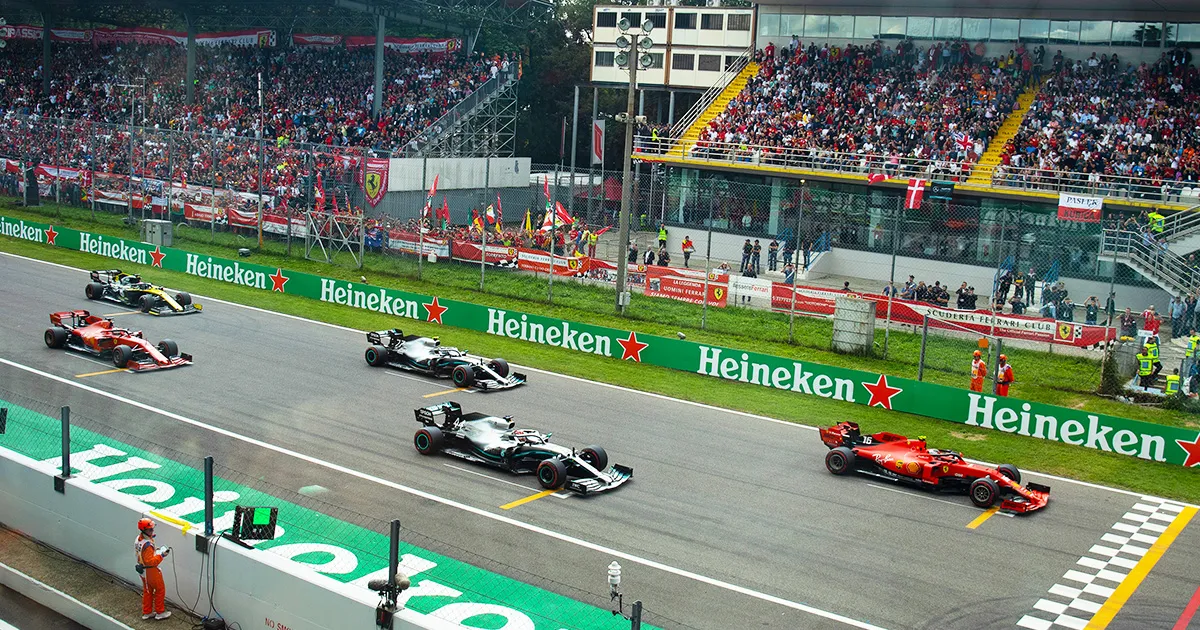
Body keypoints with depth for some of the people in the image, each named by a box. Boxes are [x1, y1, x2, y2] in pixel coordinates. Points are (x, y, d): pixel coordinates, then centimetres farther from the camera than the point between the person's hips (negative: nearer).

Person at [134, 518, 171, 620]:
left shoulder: (138, 539, -3)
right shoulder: (147, 544, -33)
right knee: (160, 590, 9)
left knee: (147, 591, 22)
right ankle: (160, 612, 21)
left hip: (142, 570, 9)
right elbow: (150, 561, -33)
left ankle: (147, 612, 33)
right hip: (150, 571, -9)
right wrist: (161, 555, -33)